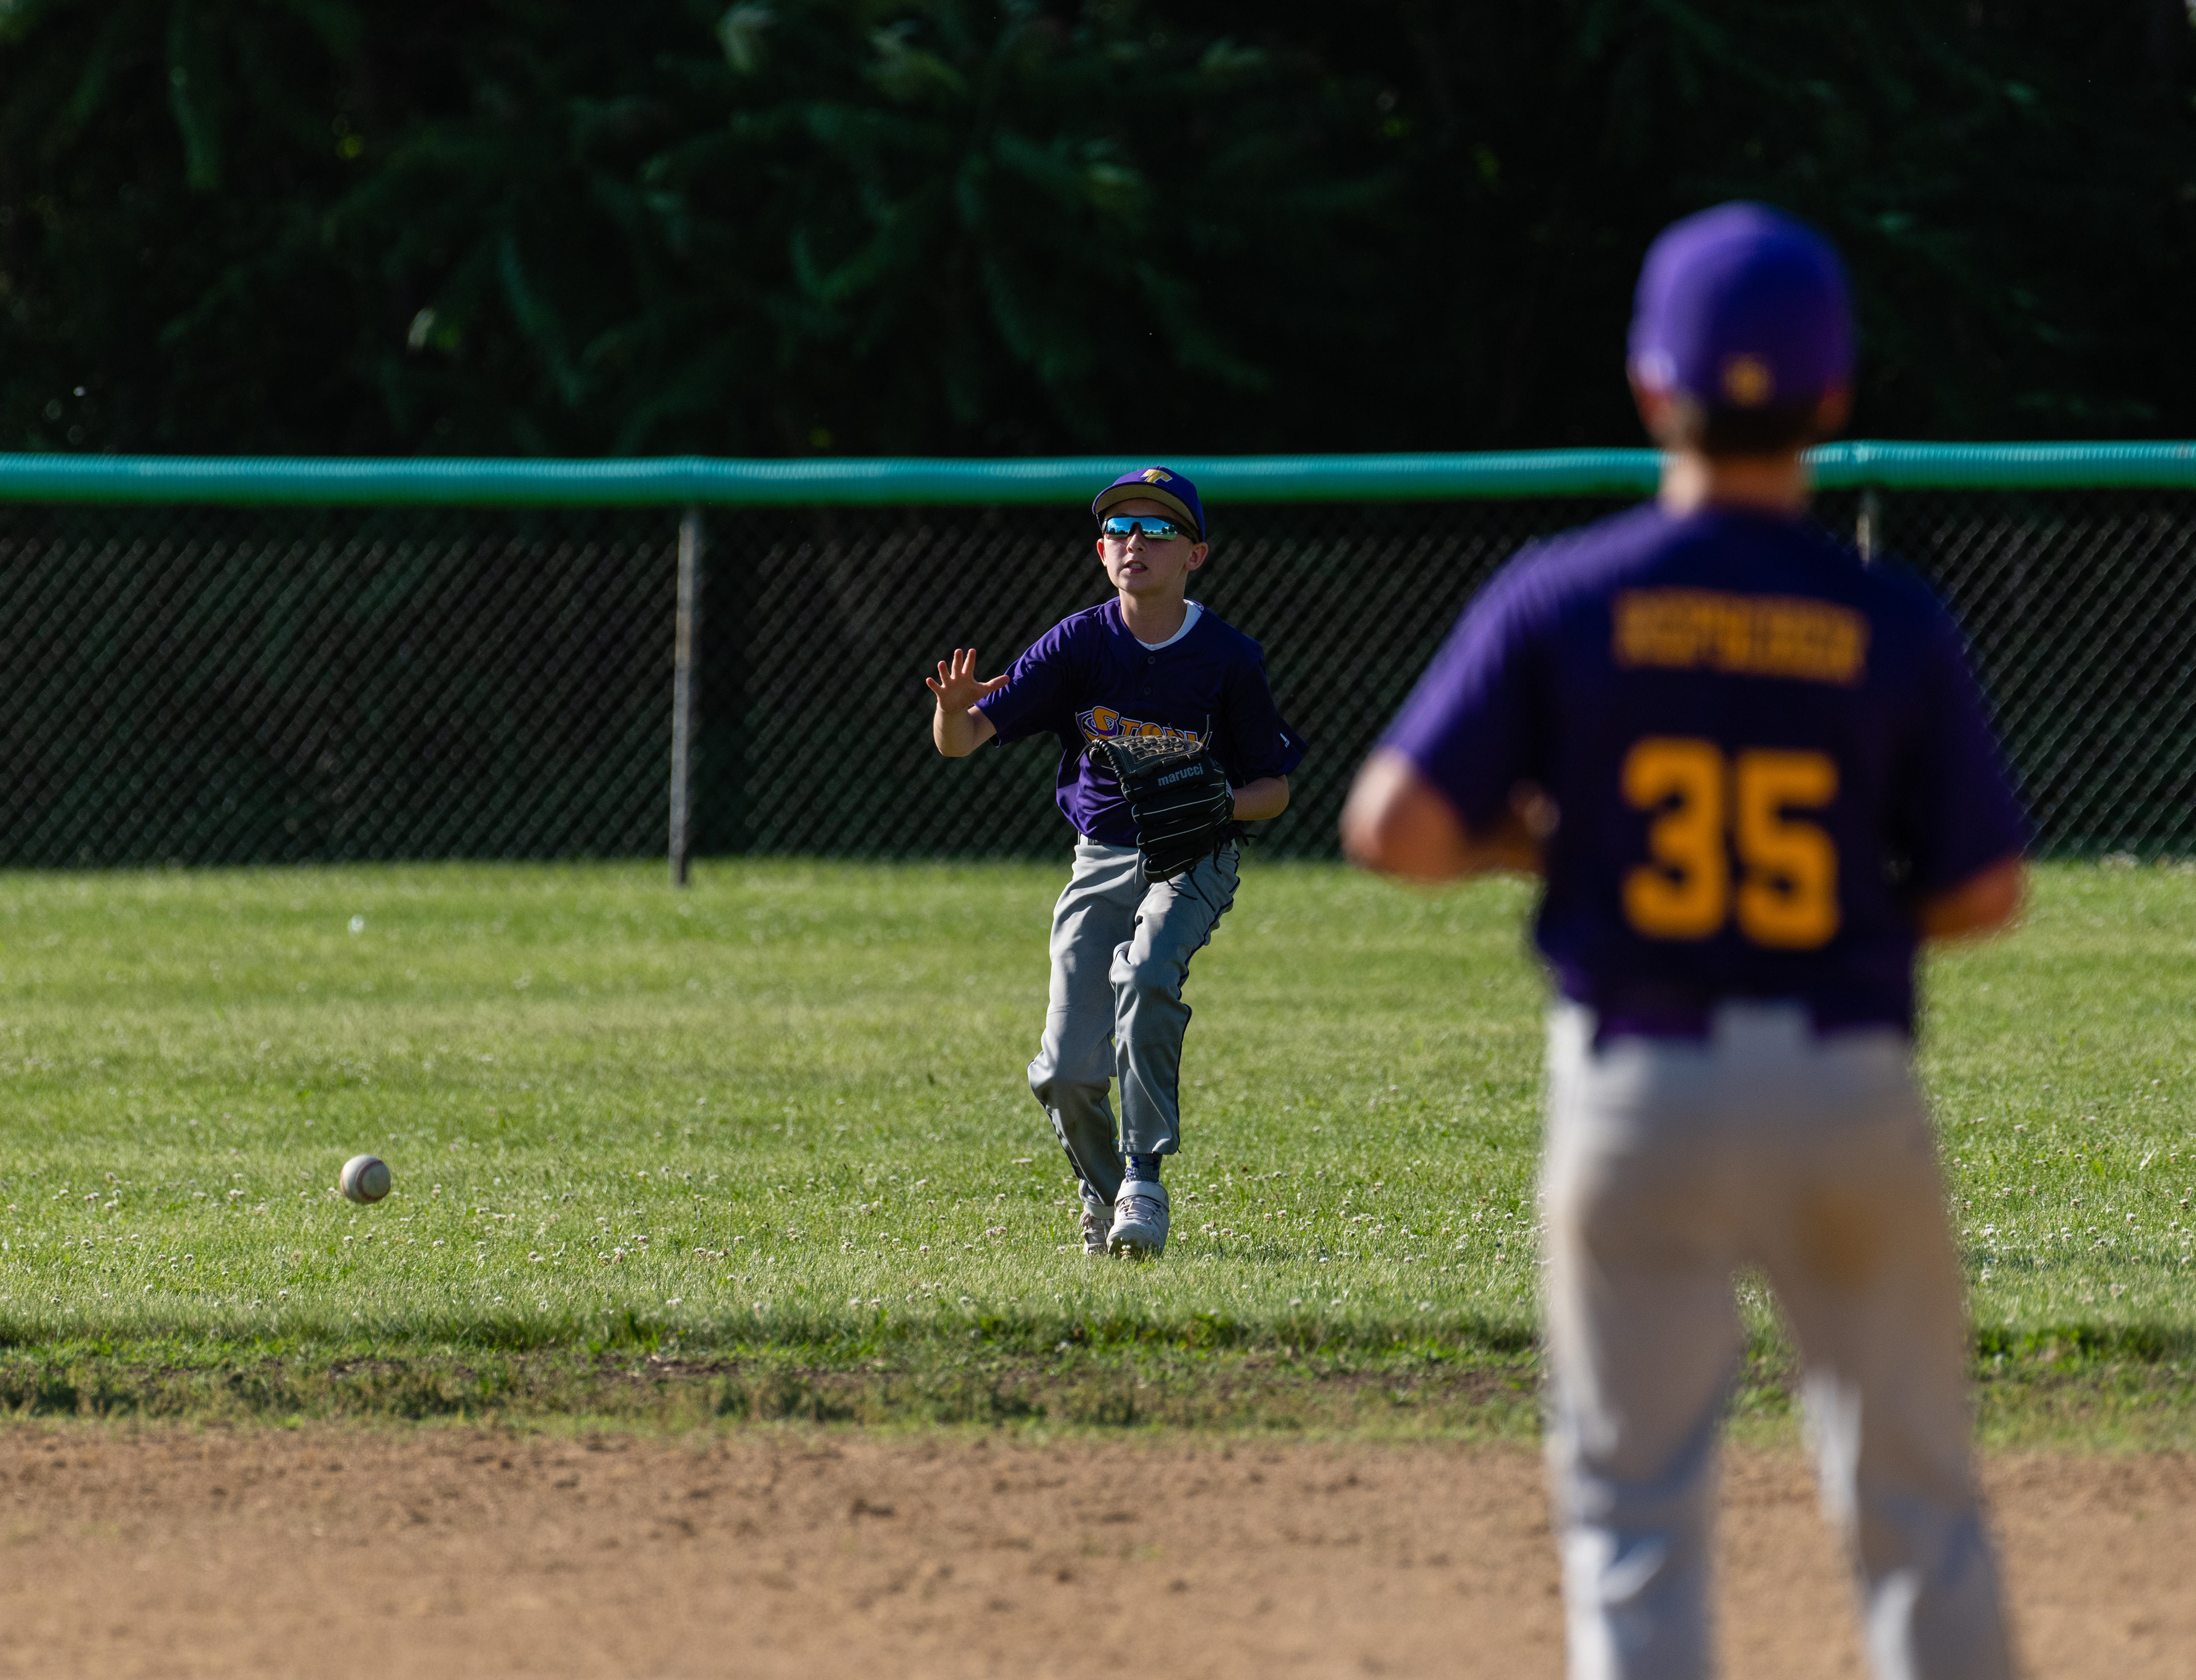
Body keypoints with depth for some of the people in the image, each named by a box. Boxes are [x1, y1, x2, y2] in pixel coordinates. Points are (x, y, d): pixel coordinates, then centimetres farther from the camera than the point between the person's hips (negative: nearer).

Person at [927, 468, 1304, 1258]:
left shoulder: (1229, 658, -9)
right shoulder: (1079, 644, -7)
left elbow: (1274, 789, 0)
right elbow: (961, 742, -13)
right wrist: (954, 710, -37)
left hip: (1193, 860, -2)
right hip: (1100, 860, 2)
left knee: (1146, 972, -35)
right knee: (1067, 1072, -7)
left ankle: (1143, 1183, -29)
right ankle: (1102, 1194, 25)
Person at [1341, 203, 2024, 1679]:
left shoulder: (1564, 601, -6)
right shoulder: (1893, 626, -6)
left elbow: (1396, 828, -10)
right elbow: (1984, 892, -2)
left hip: (1635, 1097, 0)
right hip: (1850, 1093, 0)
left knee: (1634, 1504, 7)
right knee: (1915, 1503, 12)